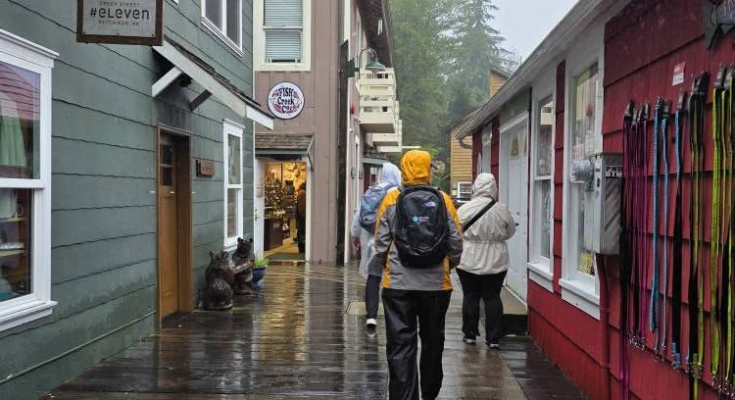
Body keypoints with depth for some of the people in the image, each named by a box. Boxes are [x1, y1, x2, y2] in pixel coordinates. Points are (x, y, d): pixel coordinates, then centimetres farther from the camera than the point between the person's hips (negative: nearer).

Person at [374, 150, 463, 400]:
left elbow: (381, 243, -1)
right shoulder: (443, 201, -1)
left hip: (398, 284, -2)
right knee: (433, 341, 17)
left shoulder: (392, 199, -3)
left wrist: (385, 264, 18)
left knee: (401, 344, 2)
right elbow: (456, 244, 2)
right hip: (437, 284, 2)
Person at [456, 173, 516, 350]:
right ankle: (493, 338, 9)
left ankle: (470, 334, 18)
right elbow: (510, 232, 7)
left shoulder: (465, 209, -12)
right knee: (493, 298, 8)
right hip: (495, 262, 1)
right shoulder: (501, 210, -8)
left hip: (468, 262, -1)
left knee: (470, 297, 11)